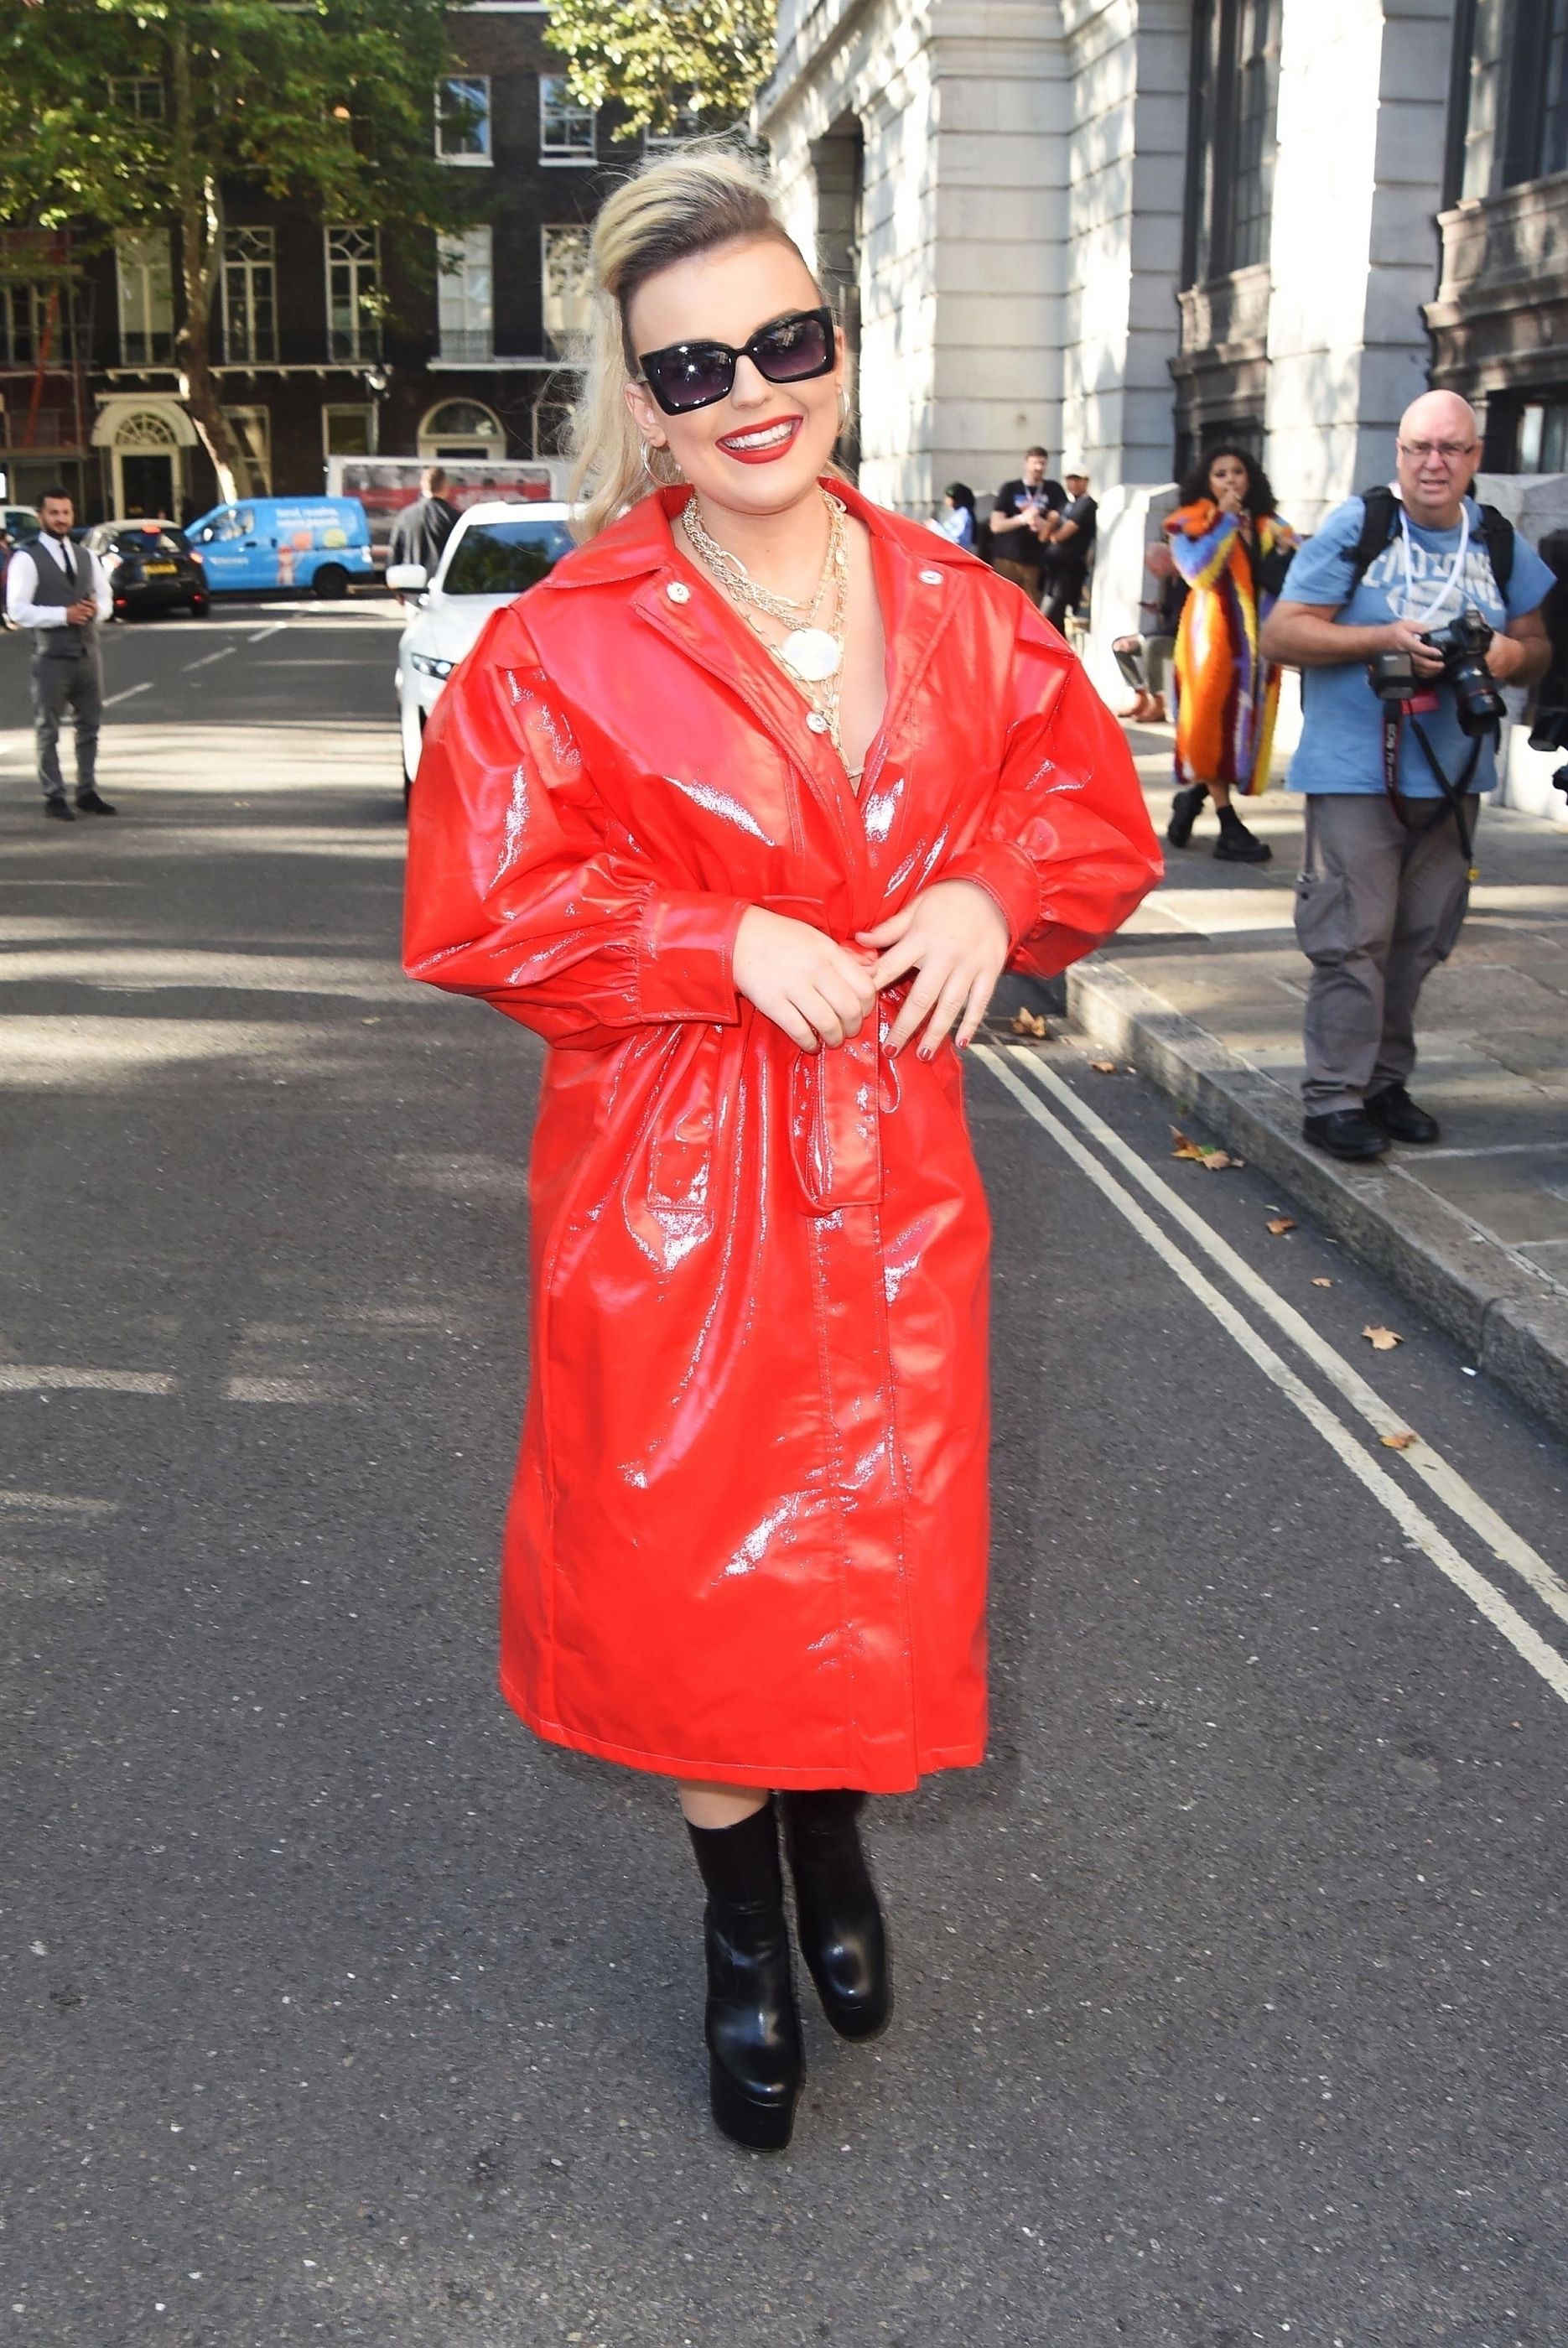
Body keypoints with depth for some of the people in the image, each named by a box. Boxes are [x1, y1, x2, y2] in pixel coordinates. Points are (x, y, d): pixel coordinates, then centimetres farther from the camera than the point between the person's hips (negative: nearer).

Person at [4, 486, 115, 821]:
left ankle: (87, 792, 22)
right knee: (48, 730, 1)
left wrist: (96, 611, -7)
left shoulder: (86, 556, 13)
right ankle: (54, 797, 8)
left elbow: (105, 598, 17)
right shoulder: (27, 558, -7)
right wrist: (64, 615, -20)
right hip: (52, 657, -6)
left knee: (90, 726, 11)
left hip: (88, 653, 6)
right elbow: (18, 610, -14)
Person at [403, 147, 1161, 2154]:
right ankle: (742, 1934, 33)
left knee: (878, 1546, 12)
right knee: (688, 1561, 7)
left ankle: (838, 1842, 45)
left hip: (891, 1160, 3)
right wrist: (730, 945, -17)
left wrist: (992, 891, -10)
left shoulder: (961, 616, 1)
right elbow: (480, 908, -10)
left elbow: (1098, 817, 11)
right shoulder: (563, 648, -9)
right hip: (666, 1176, -2)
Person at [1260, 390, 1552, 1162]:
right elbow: (1280, 634, -9)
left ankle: (1384, 1083, 23)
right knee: (1352, 939, -6)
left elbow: (1536, 645, 18)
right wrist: (1388, 638, -19)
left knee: (1419, 940, 10)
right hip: (1357, 773, -5)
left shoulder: (1499, 542, 9)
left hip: (1453, 777, 5)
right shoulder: (1355, 527, -5)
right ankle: (1333, 1099, 1)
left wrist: (1512, 655, -7)